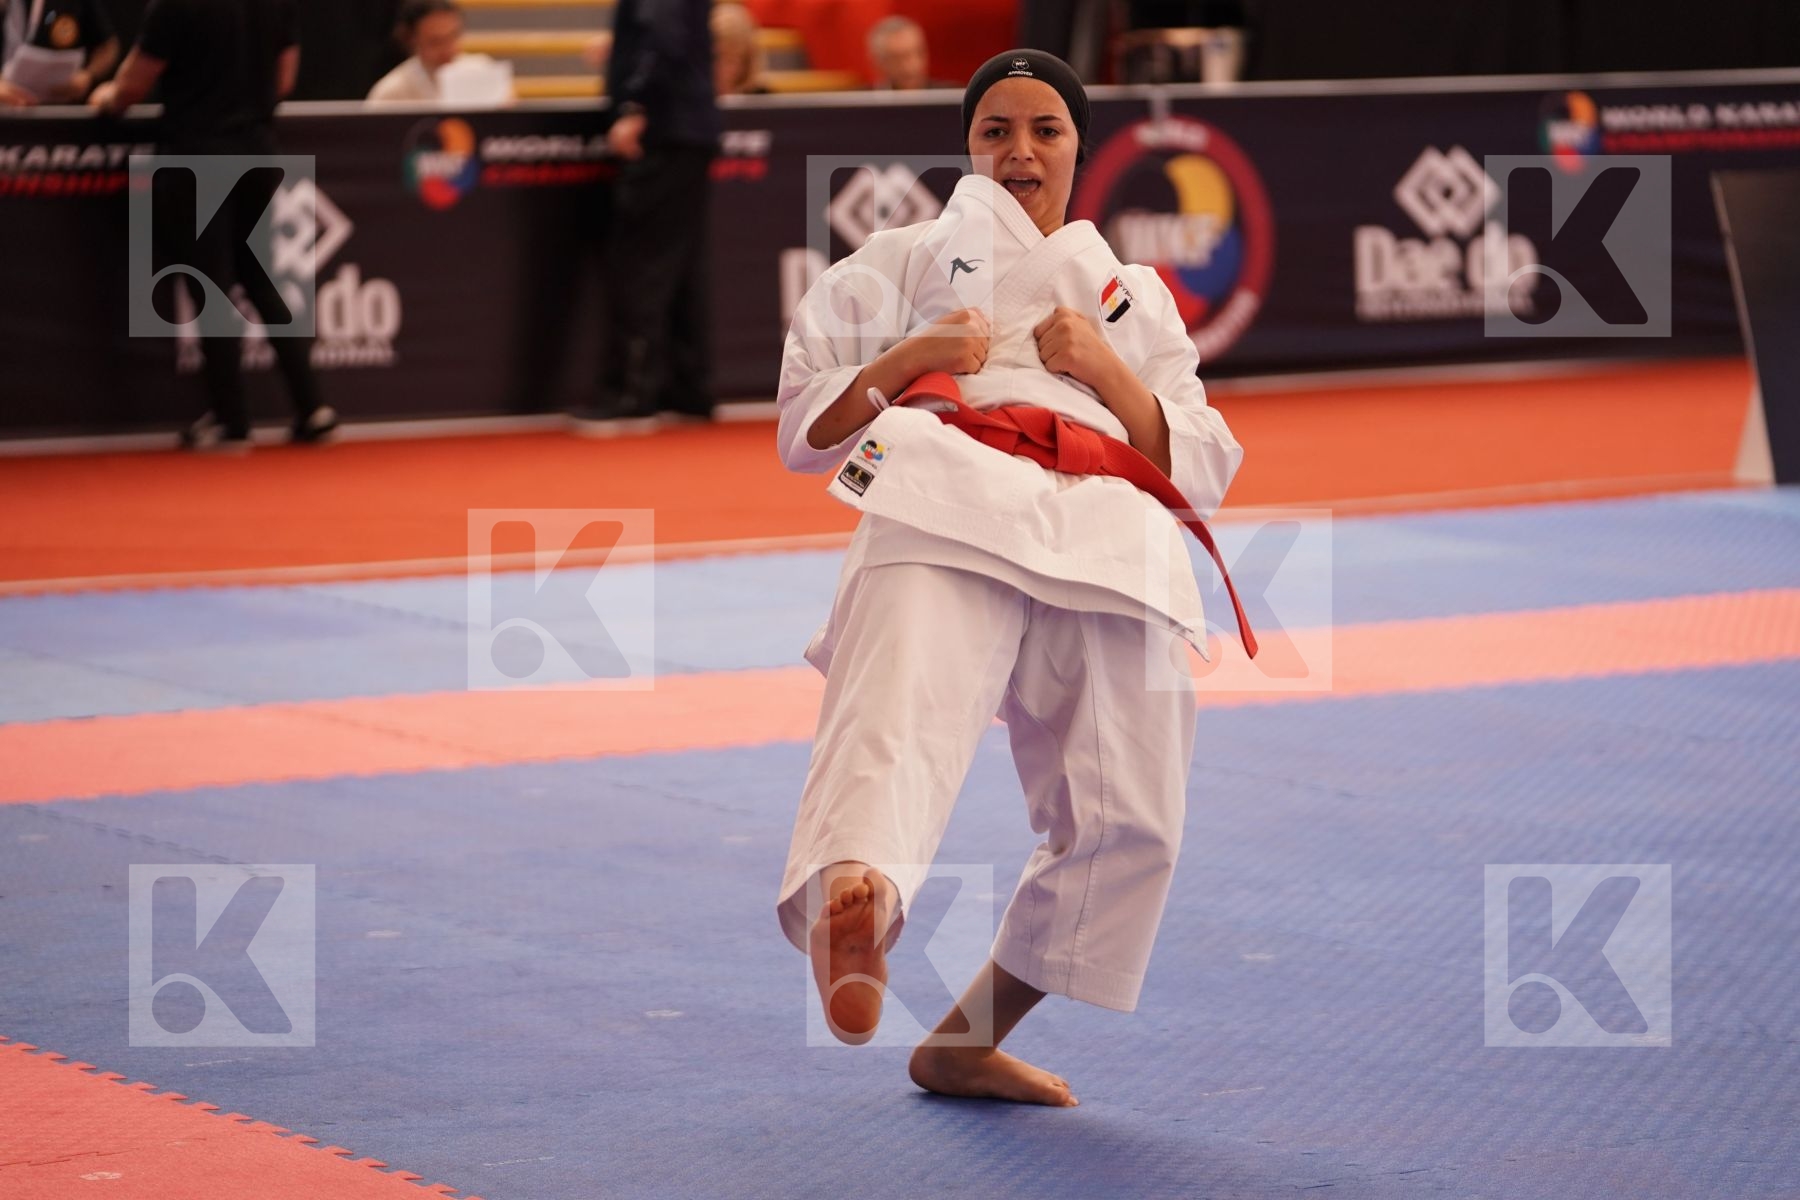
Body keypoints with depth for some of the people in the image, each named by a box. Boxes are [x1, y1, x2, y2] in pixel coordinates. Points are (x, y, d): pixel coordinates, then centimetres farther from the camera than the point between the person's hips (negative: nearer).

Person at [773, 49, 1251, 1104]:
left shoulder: (1136, 297, 34)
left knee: (1127, 822, -3)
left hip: (1106, 538, 4)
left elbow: (1203, 471, 23)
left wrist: (1108, 372, 6)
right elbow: (806, 424, 20)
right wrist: (913, 357, 2)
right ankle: (850, 892, -68)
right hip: (950, 503, -4)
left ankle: (965, 1043, 14)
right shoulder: (911, 259, 29)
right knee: (908, 699, -36)